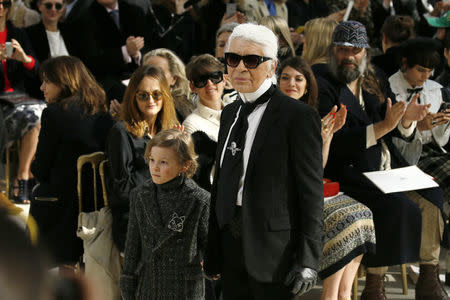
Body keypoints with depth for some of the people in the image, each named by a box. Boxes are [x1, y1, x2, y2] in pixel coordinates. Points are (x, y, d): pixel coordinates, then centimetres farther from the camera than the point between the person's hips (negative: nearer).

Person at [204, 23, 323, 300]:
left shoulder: (299, 116, -9)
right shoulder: (230, 113, 14)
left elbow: (312, 194, -11)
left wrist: (308, 261, -15)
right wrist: (212, 251, 12)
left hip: (273, 250, -6)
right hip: (231, 244, 6)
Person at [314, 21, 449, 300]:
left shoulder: (376, 81, 13)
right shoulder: (323, 87, -8)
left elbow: (399, 132, 15)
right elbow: (336, 143, -19)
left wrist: (407, 119, -10)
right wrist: (382, 127, -25)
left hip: (389, 169, 7)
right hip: (350, 175, -7)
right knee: (396, 207, -28)